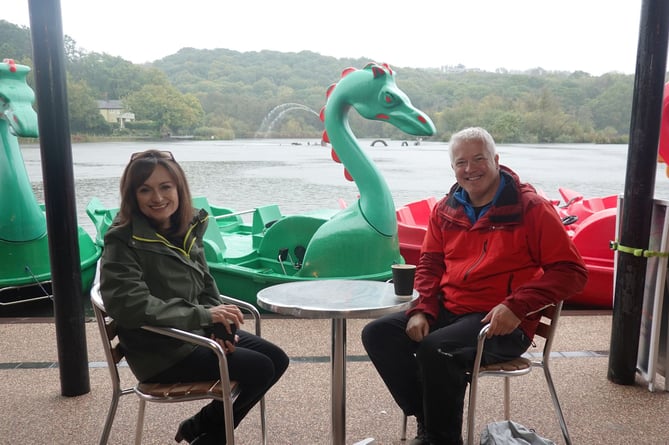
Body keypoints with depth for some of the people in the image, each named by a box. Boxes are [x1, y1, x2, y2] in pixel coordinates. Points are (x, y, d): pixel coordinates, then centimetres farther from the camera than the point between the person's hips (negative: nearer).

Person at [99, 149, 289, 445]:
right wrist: (203, 315, -28)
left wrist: (219, 327, -9)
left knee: (277, 360, 5)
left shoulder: (186, 229, 4)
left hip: (198, 332, 8)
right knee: (259, 369, -15)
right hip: (160, 349, -8)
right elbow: (130, 306, -27)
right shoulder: (123, 241, -16)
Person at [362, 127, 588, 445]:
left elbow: (571, 271, -7)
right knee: (377, 334, -11)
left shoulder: (530, 208, -6)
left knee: (435, 348, -32)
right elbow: (429, 265, 15)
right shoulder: (445, 210, 10)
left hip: (502, 324, -6)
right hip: (447, 311, 6)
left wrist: (516, 306, -20)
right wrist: (422, 310, -4)